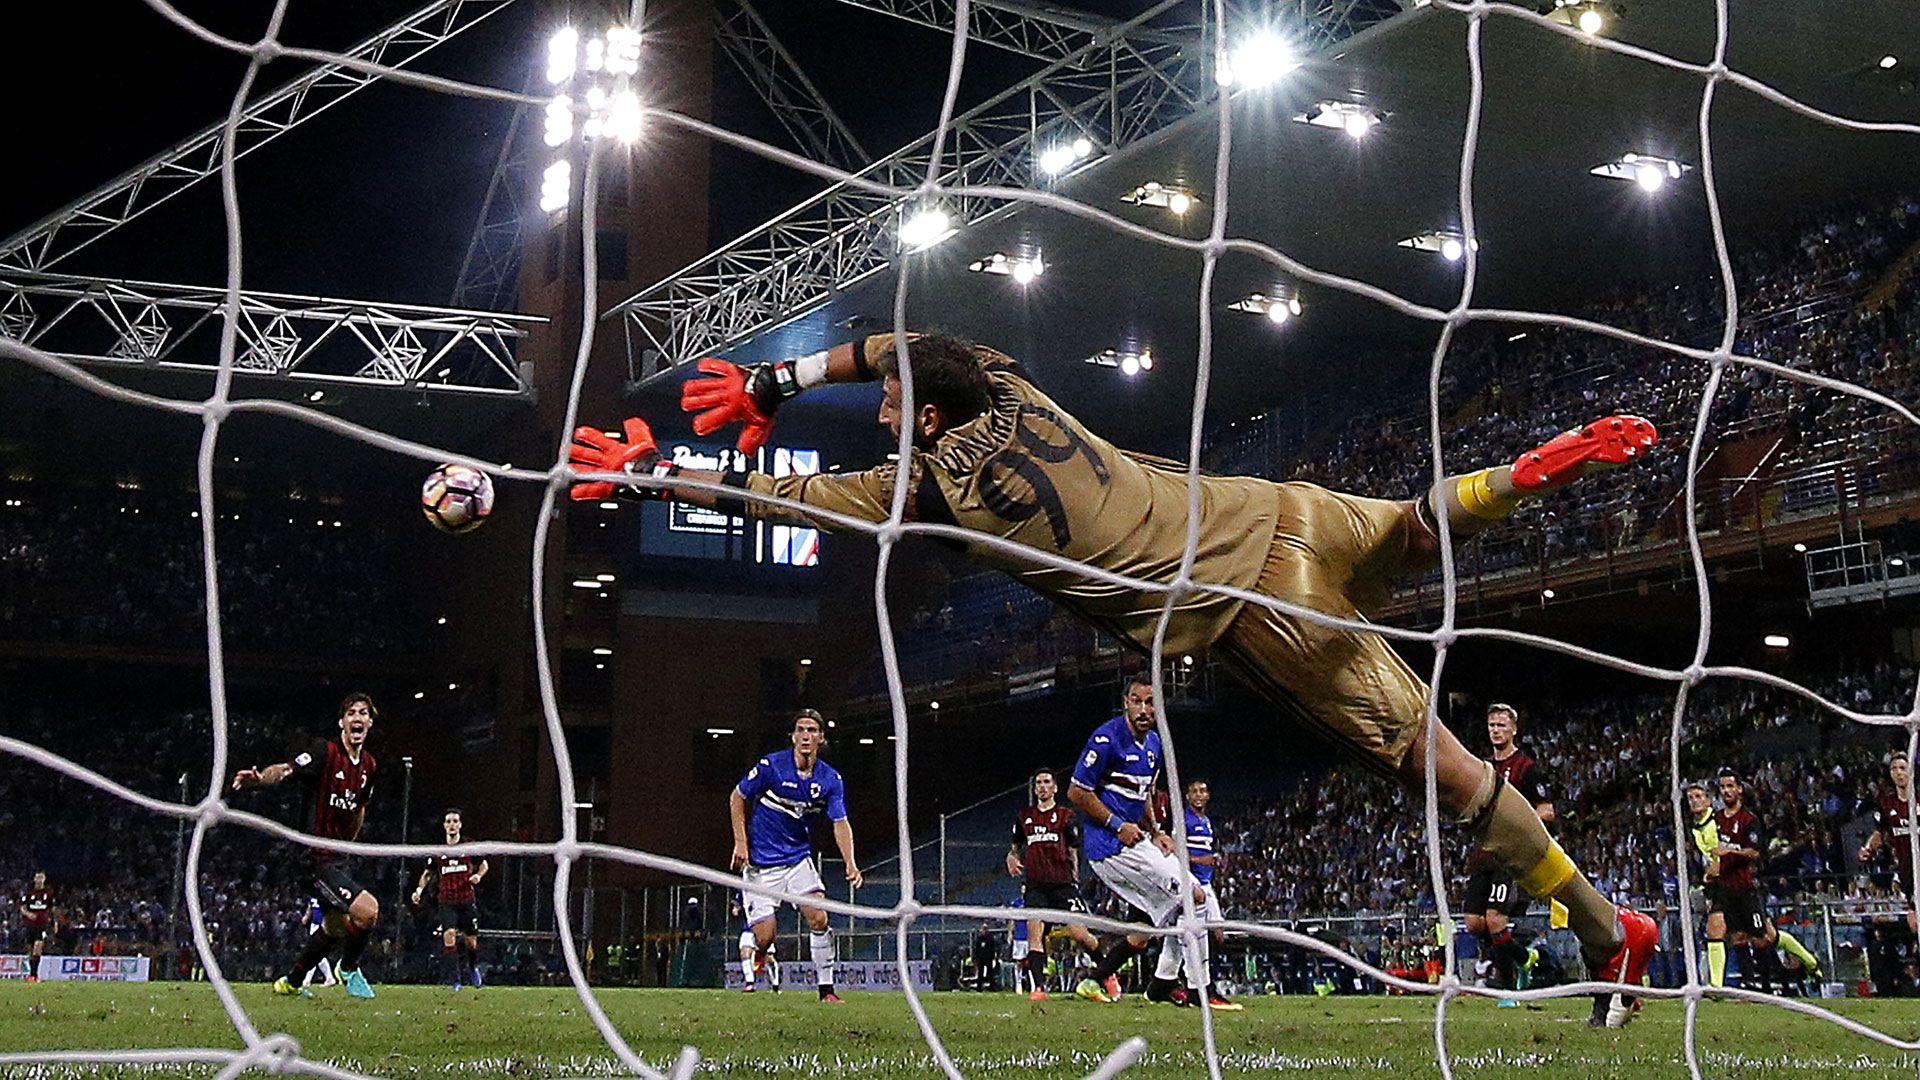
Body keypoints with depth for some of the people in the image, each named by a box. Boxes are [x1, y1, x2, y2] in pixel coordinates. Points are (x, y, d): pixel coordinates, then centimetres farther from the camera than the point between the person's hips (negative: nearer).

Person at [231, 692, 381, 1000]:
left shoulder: (370, 765, 9)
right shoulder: (325, 751, -14)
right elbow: (286, 770, -28)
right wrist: (259, 777, -48)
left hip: (338, 856, 9)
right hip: (316, 857, -9)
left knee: (337, 925, 21)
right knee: (368, 910, -22)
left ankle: (291, 982, 39)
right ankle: (348, 969, 5)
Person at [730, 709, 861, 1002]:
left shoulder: (830, 779, -3)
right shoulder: (771, 766, -14)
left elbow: (840, 823, -5)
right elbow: (737, 797, -2)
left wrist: (851, 864, -20)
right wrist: (740, 843, -8)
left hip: (798, 859, 3)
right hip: (760, 862, -3)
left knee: (819, 919, -16)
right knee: (764, 939, -9)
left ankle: (826, 988, -4)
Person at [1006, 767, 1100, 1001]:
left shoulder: (1066, 816, 8)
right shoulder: (1024, 817, 17)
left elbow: (1073, 852, 10)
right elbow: (1016, 847, 29)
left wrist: (1074, 880, 1)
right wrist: (1012, 858, 6)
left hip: (1062, 883, -3)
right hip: (1034, 884, 3)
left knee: (1079, 933, -10)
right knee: (1034, 932, -14)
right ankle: (1038, 988, -18)